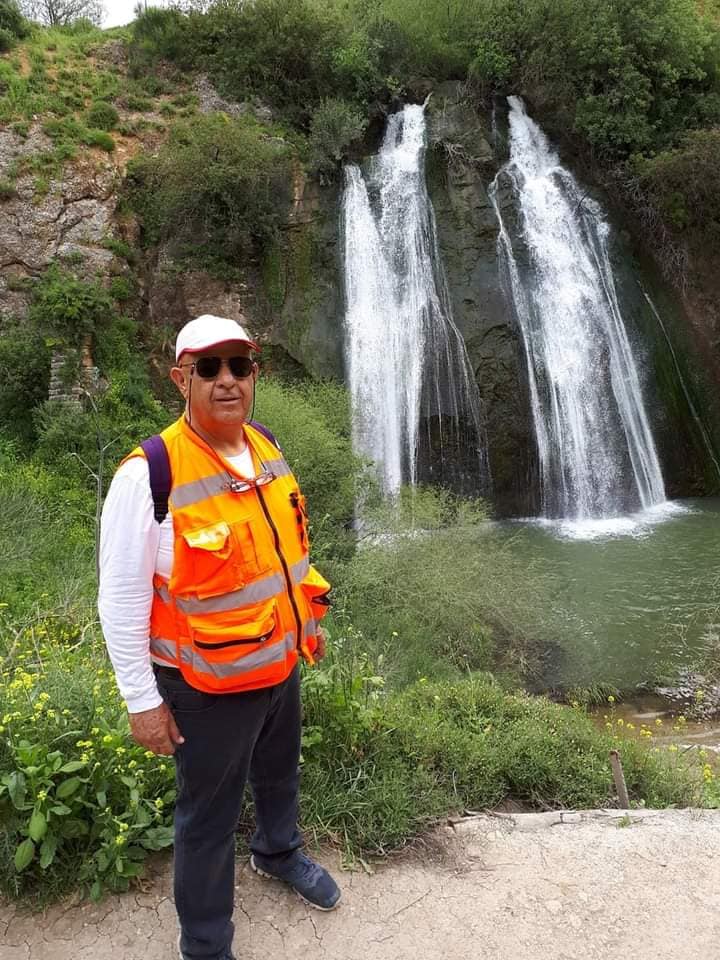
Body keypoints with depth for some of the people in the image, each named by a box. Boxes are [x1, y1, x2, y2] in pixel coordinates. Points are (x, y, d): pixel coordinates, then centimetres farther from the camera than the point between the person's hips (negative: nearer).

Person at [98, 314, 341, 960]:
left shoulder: (268, 449, -4)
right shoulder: (149, 474, -25)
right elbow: (121, 601, -18)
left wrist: (308, 618, 15)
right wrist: (143, 700, -14)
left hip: (281, 663, 6)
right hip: (209, 684, -6)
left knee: (279, 776, 30)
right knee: (209, 817, 15)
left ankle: (279, 853, 61)